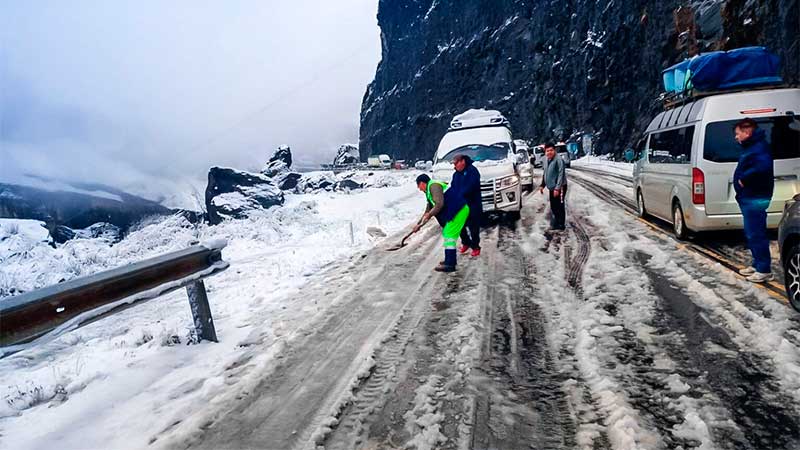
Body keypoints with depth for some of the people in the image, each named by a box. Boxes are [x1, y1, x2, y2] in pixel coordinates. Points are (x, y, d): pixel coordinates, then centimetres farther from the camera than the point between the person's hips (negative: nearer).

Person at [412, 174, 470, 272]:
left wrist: (429, 215, -11)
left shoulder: (433, 186, -11)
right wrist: (419, 224, 28)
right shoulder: (429, 191, 22)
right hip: (457, 210, 11)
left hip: (459, 211, -11)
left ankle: (450, 265, -11)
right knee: (446, 234, 19)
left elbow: (439, 204, -23)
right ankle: (450, 260, 28)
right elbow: (428, 211, 29)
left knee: (449, 236, -11)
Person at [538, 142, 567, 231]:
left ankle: (561, 225, 10)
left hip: (559, 187, -8)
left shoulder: (559, 160, -20)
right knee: (553, 207, 16)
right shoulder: (546, 160, 6)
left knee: (559, 207, 0)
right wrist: (542, 185, 16)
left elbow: (561, 175, -22)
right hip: (551, 187, 8)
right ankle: (554, 225, 26)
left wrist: (557, 188, -25)